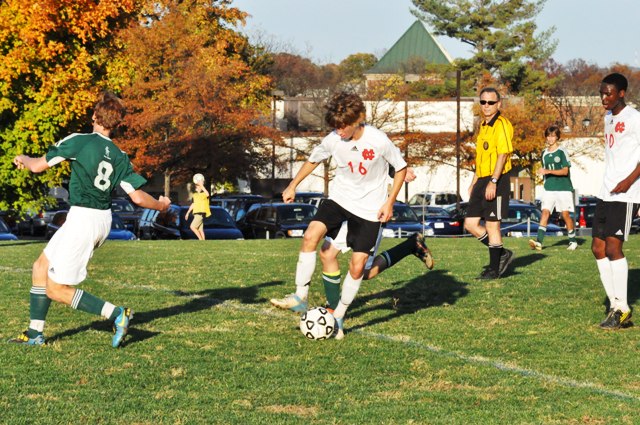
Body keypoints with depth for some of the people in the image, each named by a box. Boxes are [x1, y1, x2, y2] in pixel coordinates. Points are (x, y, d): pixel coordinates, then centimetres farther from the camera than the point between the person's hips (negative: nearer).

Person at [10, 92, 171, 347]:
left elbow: (38, 166, -7)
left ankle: (116, 314, -8)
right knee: (41, 267, 19)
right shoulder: (119, 157, 4)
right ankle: (35, 333, 21)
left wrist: (24, 159, 17)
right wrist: (161, 205, 21)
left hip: (82, 220, -8)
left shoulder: (78, 141, -11)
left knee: (56, 289, 0)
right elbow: (138, 197, 0)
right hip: (103, 220, 8)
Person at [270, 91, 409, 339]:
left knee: (357, 266, -5)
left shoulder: (379, 141, -20)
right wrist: (293, 186, 6)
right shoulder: (333, 140, -11)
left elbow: (401, 168, -5)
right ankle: (300, 297, -15)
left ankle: (338, 317, 13)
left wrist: (390, 202, -9)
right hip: (340, 198, 3)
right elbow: (313, 160, 10)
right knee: (311, 235, -23)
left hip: (370, 208, -2)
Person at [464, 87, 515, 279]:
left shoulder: (501, 125, -11)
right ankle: (502, 255, 19)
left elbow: (503, 154, -19)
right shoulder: (483, 126, 19)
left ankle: (494, 269, 5)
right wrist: (474, 183, 25)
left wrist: (493, 182, -24)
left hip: (496, 180, -9)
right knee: (470, 224, 7)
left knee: (492, 225, -4)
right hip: (482, 181, 9)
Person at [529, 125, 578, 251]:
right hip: (549, 188, 4)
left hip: (563, 188, -4)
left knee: (565, 214, -2)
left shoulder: (562, 152, -4)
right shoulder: (544, 153, 13)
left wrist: (548, 171, -20)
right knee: (545, 212, -10)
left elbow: (565, 171, -12)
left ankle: (573, 241, 12)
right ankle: (539, 241, -19)